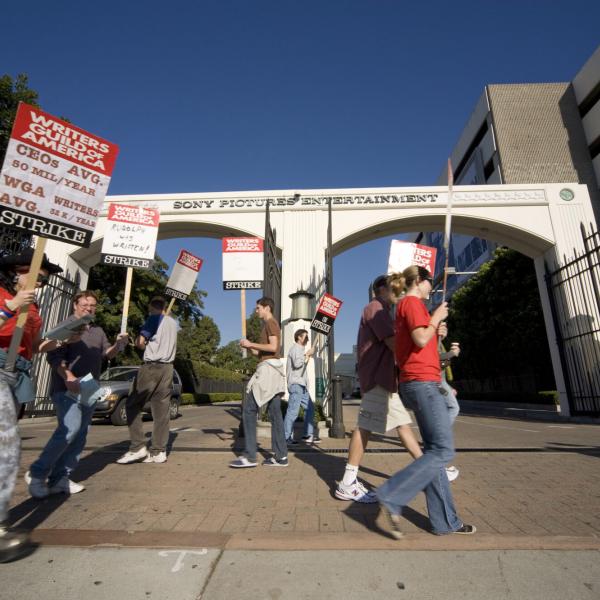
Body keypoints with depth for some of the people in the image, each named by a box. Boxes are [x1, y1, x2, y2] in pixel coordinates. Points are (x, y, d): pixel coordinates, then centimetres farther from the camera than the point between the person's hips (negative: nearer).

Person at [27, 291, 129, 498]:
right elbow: (54, 356, -15)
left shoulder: (98, 330, 17)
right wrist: (68, 376, -30)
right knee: (70, 428, -21)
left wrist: (118, 345, -6)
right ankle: (37, 473, -6)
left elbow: (107, 353, 16)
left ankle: (59, 478, 14)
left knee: (80, 435, 7)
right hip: (67, 389, -7)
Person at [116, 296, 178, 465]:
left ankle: (138, 447, -2)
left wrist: (146, 346, 10)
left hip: (151, 366, -6)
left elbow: (139, 342, -9)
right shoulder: (173, 323, 16)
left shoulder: (154, 318, -4)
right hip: (167, 368, 7)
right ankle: (158, 451, 5)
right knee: (161, 410, 5)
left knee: (133, 405, 3)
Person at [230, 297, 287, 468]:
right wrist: (250, 348, 12)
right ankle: (281, 456, 7)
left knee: (249, 408, -9)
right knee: (275, 412, 6)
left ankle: (250, 456, -8)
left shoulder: (270, 323, -4)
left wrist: (251, 344, -11)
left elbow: (273, 347, -18)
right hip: (272, 367, 10)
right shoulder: (271, 325, 25)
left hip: (269, 367, -10)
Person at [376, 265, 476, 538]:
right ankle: (392, 496, -8)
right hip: (423, 382, -10)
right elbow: (420, 339, -20)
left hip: (419, 383, 10)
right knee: (443, 450, -9)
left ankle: (445, 521, 17)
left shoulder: (407, 306, 23)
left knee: (435, 450, 10)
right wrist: (436, 318, -5)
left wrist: (436, 332, 14)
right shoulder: (412, 302, -7)